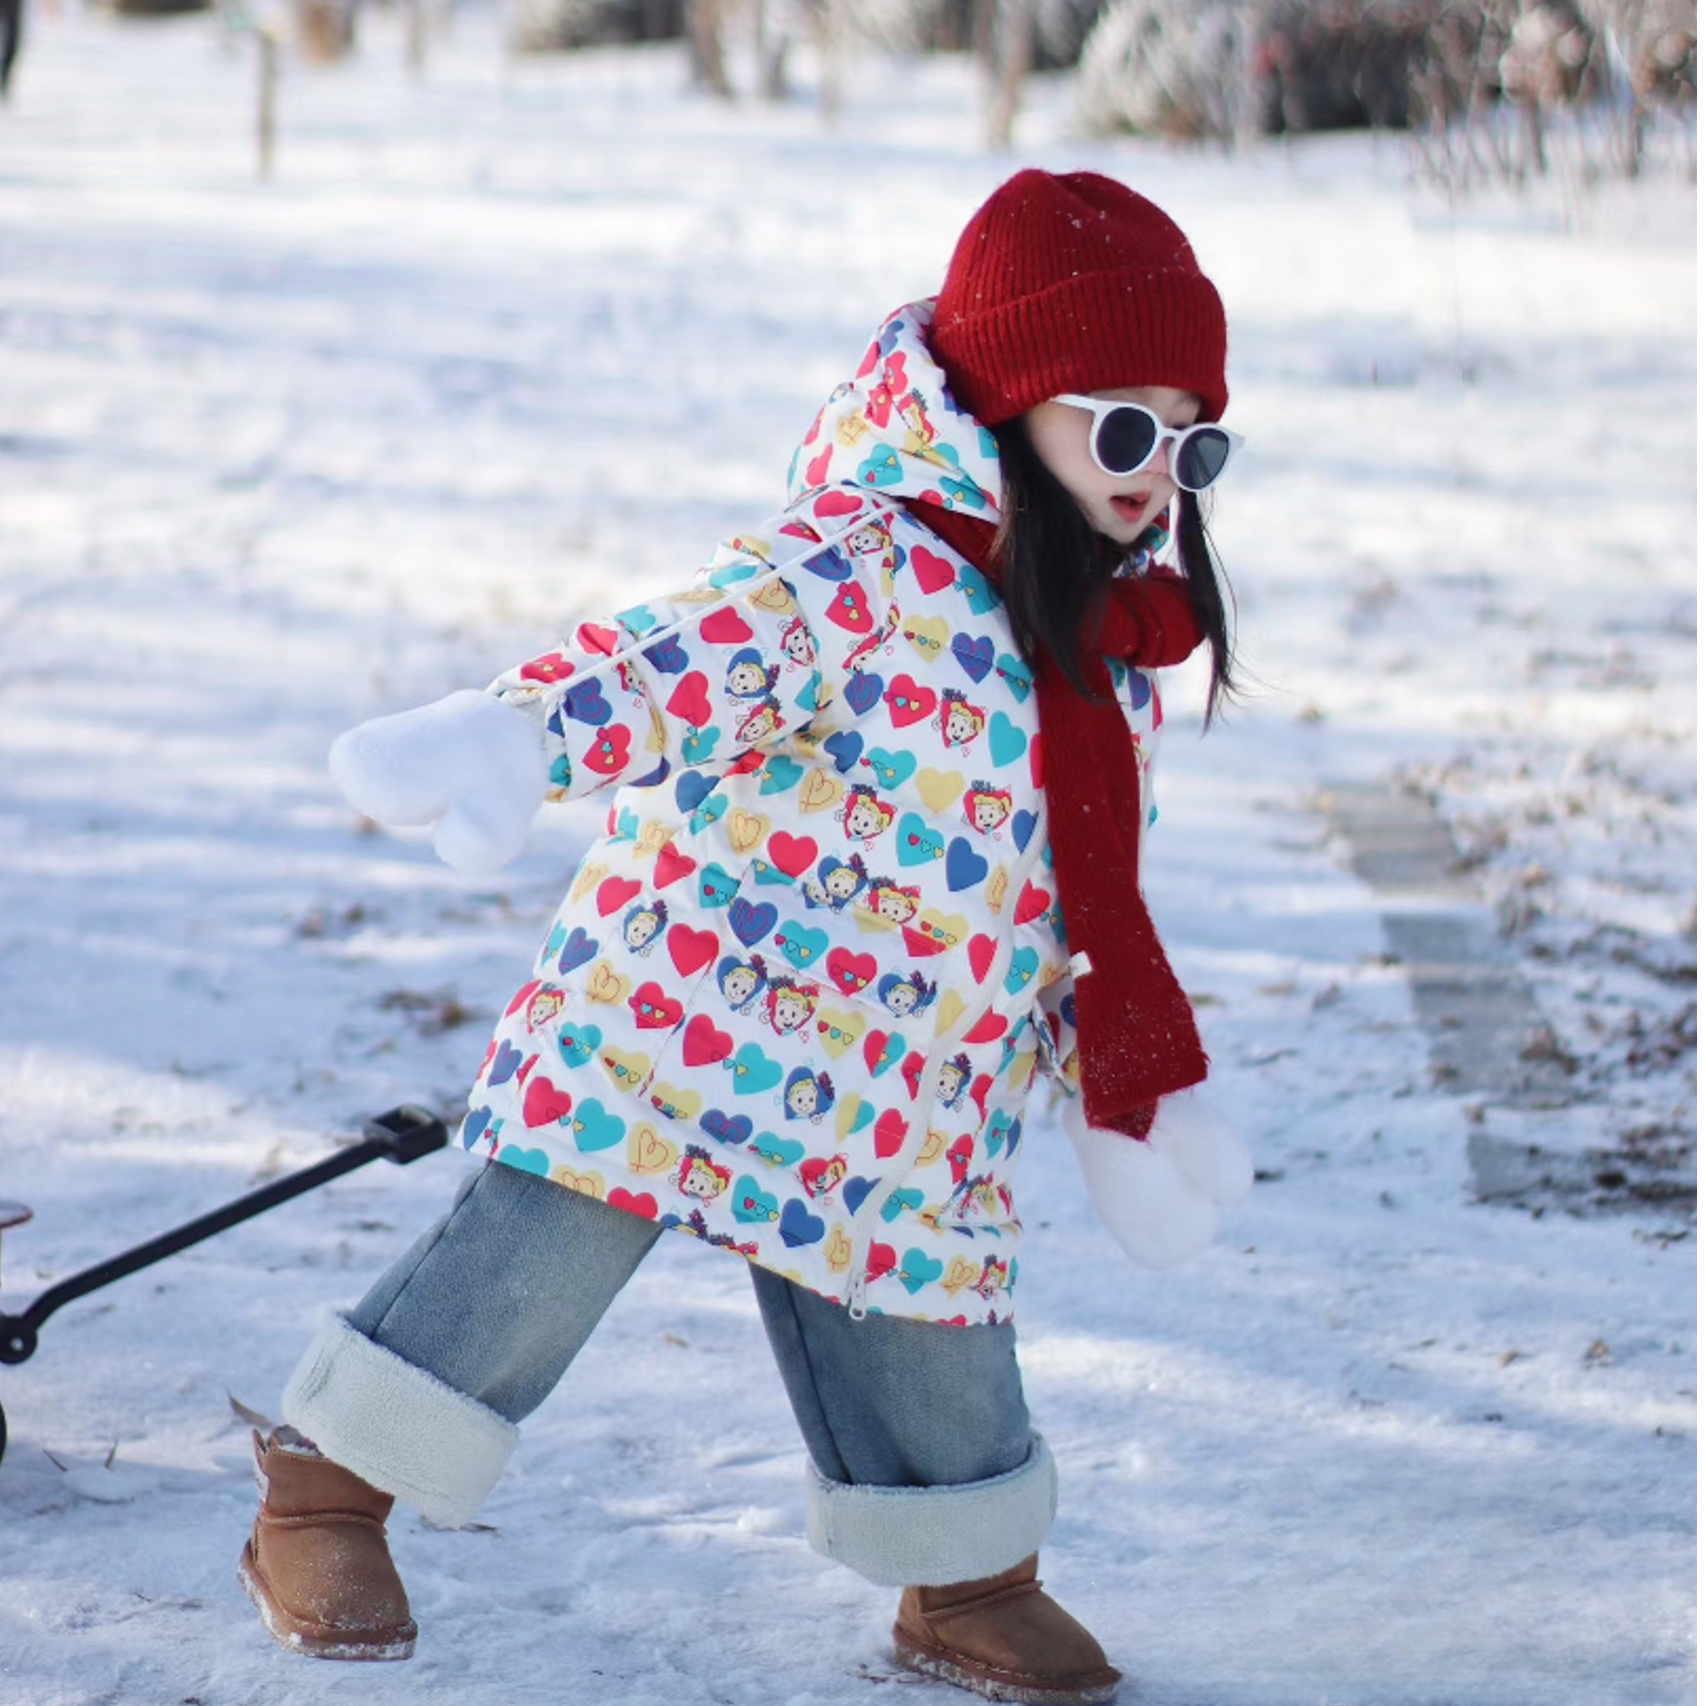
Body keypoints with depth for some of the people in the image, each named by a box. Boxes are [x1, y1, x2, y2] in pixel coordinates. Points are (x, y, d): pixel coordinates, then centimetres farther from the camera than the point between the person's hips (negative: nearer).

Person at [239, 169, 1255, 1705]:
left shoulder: (1112, 648, 11)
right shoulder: (869, 564, -14)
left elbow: (1091, 899, 20)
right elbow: (684, 657, -27)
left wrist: (1134, 1100, 18)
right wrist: (514, 736, -44)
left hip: (899, 1109, 6)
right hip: (686, 1011, -6)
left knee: (929, 1331, 11)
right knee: (544, 1257, -5)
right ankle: (323, 1499, 11)